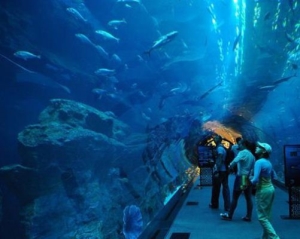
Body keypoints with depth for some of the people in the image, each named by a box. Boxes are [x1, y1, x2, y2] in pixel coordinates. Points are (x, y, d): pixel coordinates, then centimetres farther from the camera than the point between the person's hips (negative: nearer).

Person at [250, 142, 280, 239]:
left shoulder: (259, 162, -19)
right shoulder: (268, 162, 7)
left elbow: (255, 180, -25)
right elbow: (273, 176, 20)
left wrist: (251, 181, -5)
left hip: (263, 191, -9)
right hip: (270, 188, 9)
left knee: (262, 217, 1)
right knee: (266, 216, 16)